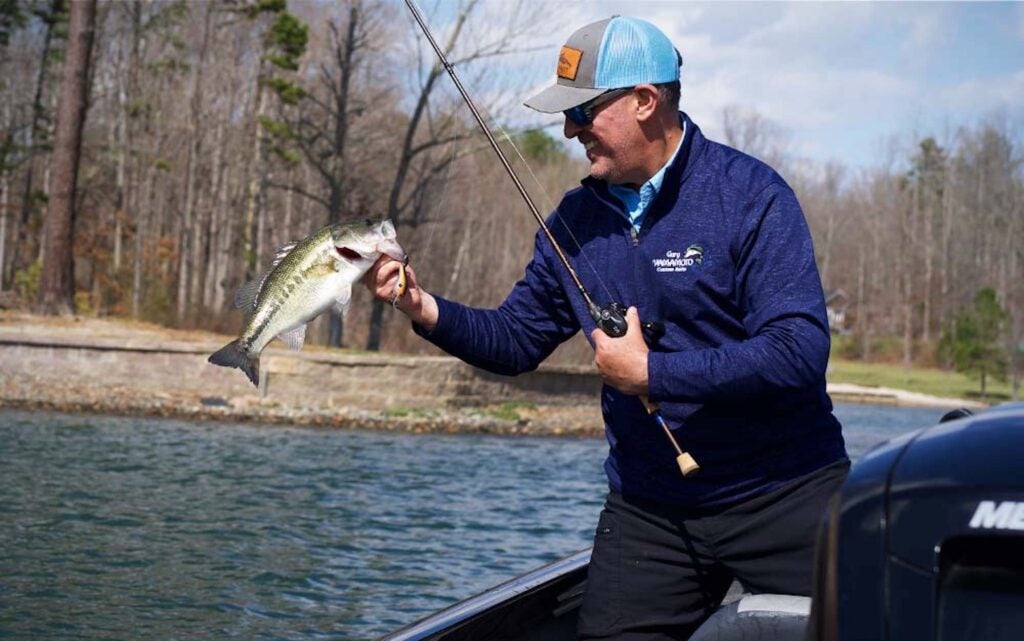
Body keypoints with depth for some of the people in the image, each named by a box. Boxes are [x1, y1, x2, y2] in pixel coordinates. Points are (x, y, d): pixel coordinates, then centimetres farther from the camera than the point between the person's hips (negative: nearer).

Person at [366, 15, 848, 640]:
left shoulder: (750, 195, -13)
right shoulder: (578, 218, 5)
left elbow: (798, 351, -22)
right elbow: (515, 341, 9)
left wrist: (651, 373, -20)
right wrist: (424, 307, -8)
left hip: (784, 494, -4)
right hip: (648, 511, 5)